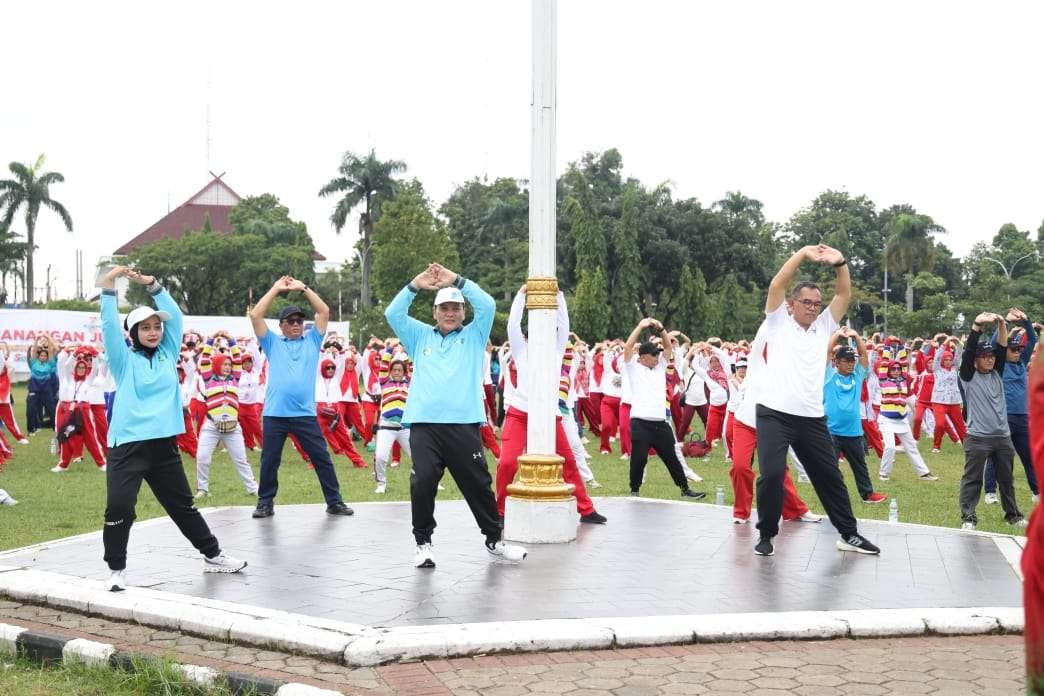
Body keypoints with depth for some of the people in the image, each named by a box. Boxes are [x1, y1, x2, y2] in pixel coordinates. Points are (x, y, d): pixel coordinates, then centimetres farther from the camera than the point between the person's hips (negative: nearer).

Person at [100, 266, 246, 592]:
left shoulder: (168, 354, 11)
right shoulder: (124, 360, 1)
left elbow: (175, 316, 5)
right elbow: (109, 326, -11)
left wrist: (152, 285, -2)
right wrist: (109, 287, -19)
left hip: (164, 445, 4)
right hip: (127, 446, -4)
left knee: (183, 506, 16)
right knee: (119, 509, -13)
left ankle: (212, 555, 28)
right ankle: (117, 569, 3)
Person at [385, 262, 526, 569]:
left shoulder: (473, 336, 14)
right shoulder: (421, 337, 18)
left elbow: (488, 305, -1)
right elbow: (393, 314, 5)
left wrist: (456, 280, -7)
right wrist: (415, 285, -7)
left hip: (464, 423, 0)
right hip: (424, 424, 0)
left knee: (479, 484, 5)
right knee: (422, 483, -9)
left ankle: (494, 539, 19)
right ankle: (423, 542, 6)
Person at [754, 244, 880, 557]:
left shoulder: (824, 326, 15)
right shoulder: (779, 322, 4)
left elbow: (844, 294, 7)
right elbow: (777, 285, -10)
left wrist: (840, 263, -9)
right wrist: (803, 253, -15)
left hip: (812, 418, 5)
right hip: (774, 414, -5)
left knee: (829, 475, 11)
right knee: (772, 474, -13)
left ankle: (849, 534, 23)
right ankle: (766, 535, 4)